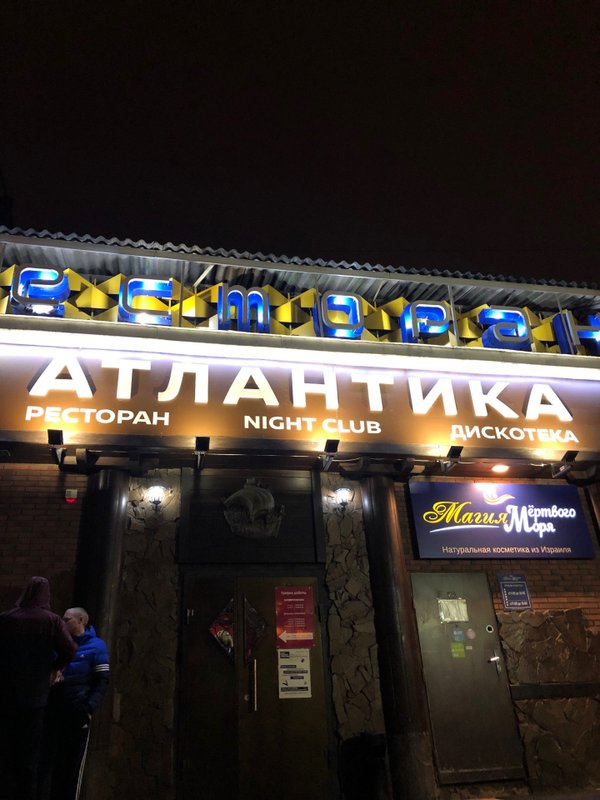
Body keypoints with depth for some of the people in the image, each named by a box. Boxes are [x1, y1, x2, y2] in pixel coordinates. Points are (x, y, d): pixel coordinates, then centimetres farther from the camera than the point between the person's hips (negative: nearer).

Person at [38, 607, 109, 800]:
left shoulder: (96, 646, -1)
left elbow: (102, 682, -6)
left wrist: (89, 708, -17)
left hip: (77, 713, -4)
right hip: (53, 711, 4)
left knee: (73, 763, 5)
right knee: (46, 761, 2)